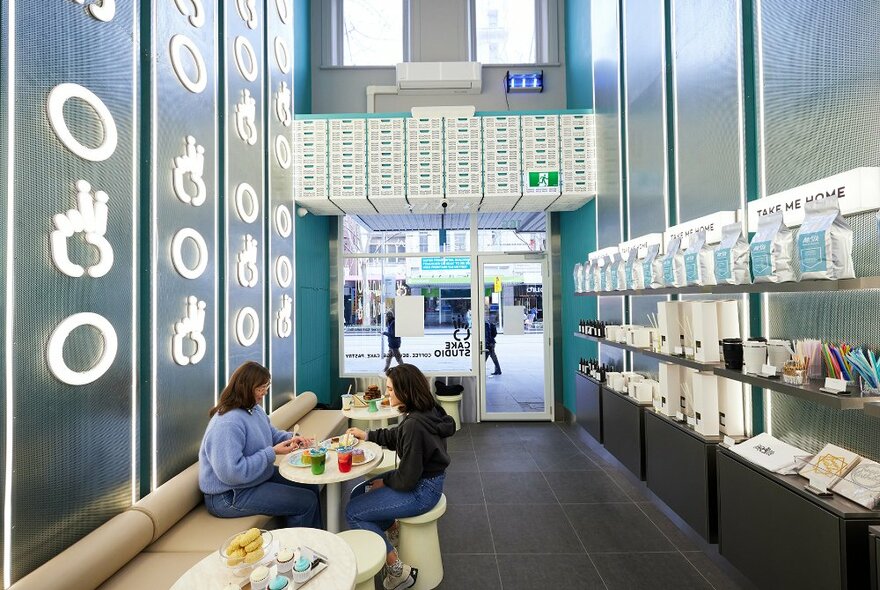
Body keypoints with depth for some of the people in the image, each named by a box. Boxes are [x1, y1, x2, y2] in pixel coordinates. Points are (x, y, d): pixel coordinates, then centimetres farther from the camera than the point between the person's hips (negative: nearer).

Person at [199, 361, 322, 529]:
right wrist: (272, 452, -26)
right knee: (306, 501, -14)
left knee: (310, 486, 8)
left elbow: (271, 433, 16)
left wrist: (291, 438, -4)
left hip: (261, 474, 10)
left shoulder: (254, 409, 2)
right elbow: (232, 472, -33)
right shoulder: (227, 424, -29)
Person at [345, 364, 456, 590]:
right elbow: (396, 436, 16)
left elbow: (407, 478, -25)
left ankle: (397, 571, 7)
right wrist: (367, 435, 16)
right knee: (358, 494, 17)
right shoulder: (425, 412, -4)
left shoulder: (415, 424, -32)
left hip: (421, 490, -9)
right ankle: (393, 532, 30)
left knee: (353, 512, -1)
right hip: (424, 477, 9)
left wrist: (385, 482, -6)